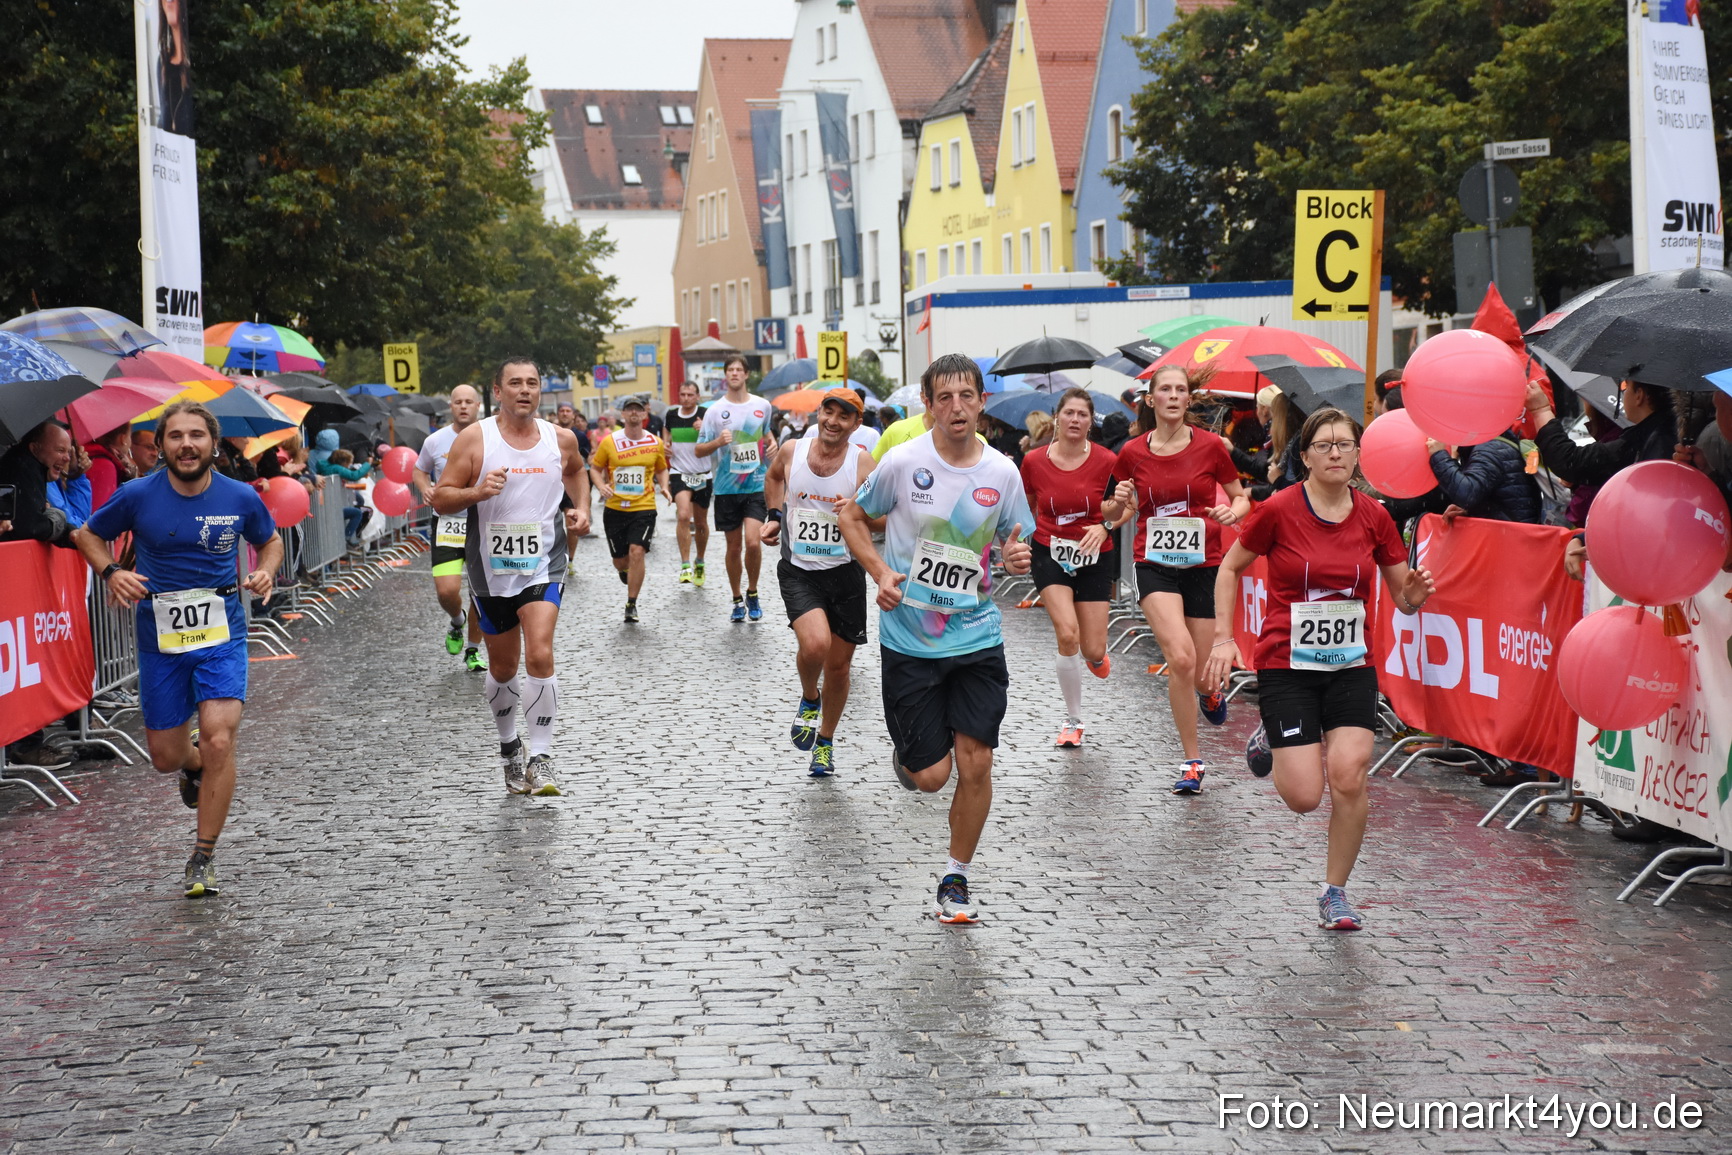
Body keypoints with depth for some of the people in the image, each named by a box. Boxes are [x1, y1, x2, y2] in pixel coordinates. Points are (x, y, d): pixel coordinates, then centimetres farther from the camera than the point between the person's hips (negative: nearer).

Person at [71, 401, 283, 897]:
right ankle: (194, 765, 49)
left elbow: (271, 541, 15)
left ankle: (203, 858, -3)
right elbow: (87, 535, 9)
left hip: (222, 636, -1)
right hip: (160, 639, 1)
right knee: (165, 756, 9)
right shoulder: (138, 496, -7)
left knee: (218, 741, -17)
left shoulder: (240, 498, -5)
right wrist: (110, 572, -9)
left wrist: (265, 572, -6)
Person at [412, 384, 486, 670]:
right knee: (447, 590, -13)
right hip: (447, 523, 0)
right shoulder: (435, 441, 2)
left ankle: (473, 651, 21)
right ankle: (456, 621, 23)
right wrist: (425, 489, -3)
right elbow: (420, 471, 18)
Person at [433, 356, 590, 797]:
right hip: (491, 568, 0)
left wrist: (582, 508, 8)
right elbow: (440, 500, -6)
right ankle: (508, 745, 38)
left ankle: (541, 758, -13)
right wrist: (477, 492, -24)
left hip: (543, 566, 0)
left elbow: (576, 470, 26)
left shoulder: (560, 439, 2)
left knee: (539, 656, -19)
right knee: (502, 668, 13)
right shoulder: (474, 439, -6)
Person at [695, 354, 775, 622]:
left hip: (756, 486, 0)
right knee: (734, 547, 6)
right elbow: (699, 450, -1)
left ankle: (752, 593, 7)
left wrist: (772, 444, 5)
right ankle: (738, 600, 22)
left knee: (753, 542, -15)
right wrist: (718, 442, -20)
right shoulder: (715, 410, -1)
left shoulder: (762, 406, 5)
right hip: (727, 487, 0)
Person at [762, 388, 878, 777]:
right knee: (815, 643, -26)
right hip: (798, 571, 0)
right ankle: (809, 699, 8)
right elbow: (773, 477, 23)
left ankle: (825, 741, 34)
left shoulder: (862, 461, -9)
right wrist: (775, 516, 13)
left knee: (838, 665, 10)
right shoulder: (792, 452, -1)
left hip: (845, 573, 0)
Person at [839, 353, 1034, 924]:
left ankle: (956, 877, 16)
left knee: (975, 765, -4)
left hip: (977, 637, 2)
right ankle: (906, 752, 38)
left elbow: (1014, 543, 13)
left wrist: (1017, 559, -11)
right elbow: (853, 517, 5)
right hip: (909, 638, -2)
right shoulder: (902, 462, -9)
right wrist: (881, 573, -10)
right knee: (931, 776, 0)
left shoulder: (1002, 472, -1)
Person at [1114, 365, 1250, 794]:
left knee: (1201, 671, 4)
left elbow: (1241, 498, 8)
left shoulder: (1209, 446, -3)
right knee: (1180, 657, -21)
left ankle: (1211, 693, 47)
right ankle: (1193, 761, -6)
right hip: (1155, 565, 0)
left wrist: (1232, 511, -14)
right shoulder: (1132, 453, 1)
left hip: (1204, 565, 0)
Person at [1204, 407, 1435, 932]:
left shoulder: (1374, 517, 0)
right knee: (1305, 796, -9)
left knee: (1349, 777, -15)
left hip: (1351, 665, 2)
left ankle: (1335, 893, 6)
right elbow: (1230, 567, 5)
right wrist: (1223, 638, -3)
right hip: (1286, 666, -2)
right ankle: (1270, 741, 27)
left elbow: (1402, 597, 8)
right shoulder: (1279, 510, -9)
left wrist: (1415, 594, -16)